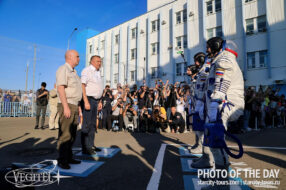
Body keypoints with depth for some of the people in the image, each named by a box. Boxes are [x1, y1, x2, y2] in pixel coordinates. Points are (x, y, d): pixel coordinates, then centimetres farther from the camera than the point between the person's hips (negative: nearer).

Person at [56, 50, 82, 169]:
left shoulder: (73, 72, 21)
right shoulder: (63, 69, -8)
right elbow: (60, 88, -17)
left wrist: (78, 106, 19)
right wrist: (66, 107, -23)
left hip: (74, 106, 9)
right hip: (66, 105, -9)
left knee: (72, 134, 11)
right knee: (65, 134, -6)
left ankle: (69, 157, 20)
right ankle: (61, 160, 3)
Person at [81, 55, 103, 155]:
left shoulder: (97, 72, 19)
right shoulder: (87, 71, -8)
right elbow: (82, 86, -17)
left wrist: (100, 101, 18)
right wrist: (86, 102, -24)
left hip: (95, 100, 9)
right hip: (88, 99, -9)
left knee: (93, 124, 11)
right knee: (87, 124, -8)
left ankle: (91, 145, 20)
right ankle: (85, 148, -2)